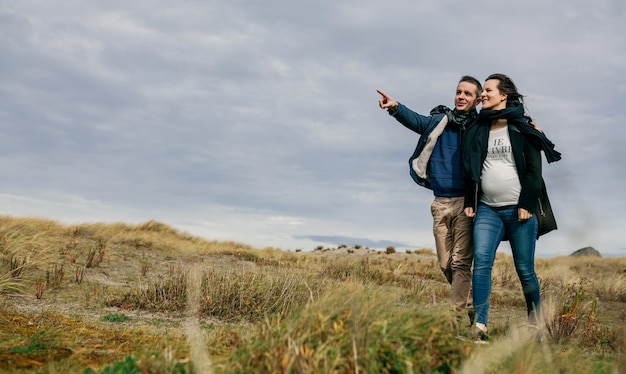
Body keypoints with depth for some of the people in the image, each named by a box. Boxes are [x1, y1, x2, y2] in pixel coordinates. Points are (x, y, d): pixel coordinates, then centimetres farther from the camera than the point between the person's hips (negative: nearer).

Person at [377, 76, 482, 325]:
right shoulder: (439, 121, 8)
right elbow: (415, 120, -8)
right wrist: (395, 108, -27)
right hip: (440, 203, 4)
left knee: (460, 262, -8)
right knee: (446, 264, 10)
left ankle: (457, 318, -4)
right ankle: (470, 307, 29)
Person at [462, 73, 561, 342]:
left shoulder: (522, 128, 2)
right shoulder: (478, 130, 14)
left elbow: (534, 169, -4)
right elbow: (471, 169, 17)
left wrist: (526, 204, -12)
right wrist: (470, 202, 10)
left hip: (519, 209, -3)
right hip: (487, 209, 3)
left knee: (525, 270, 2)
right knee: (481, 262, -13)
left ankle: (536, 325, 18)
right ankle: (480, 328, -15)